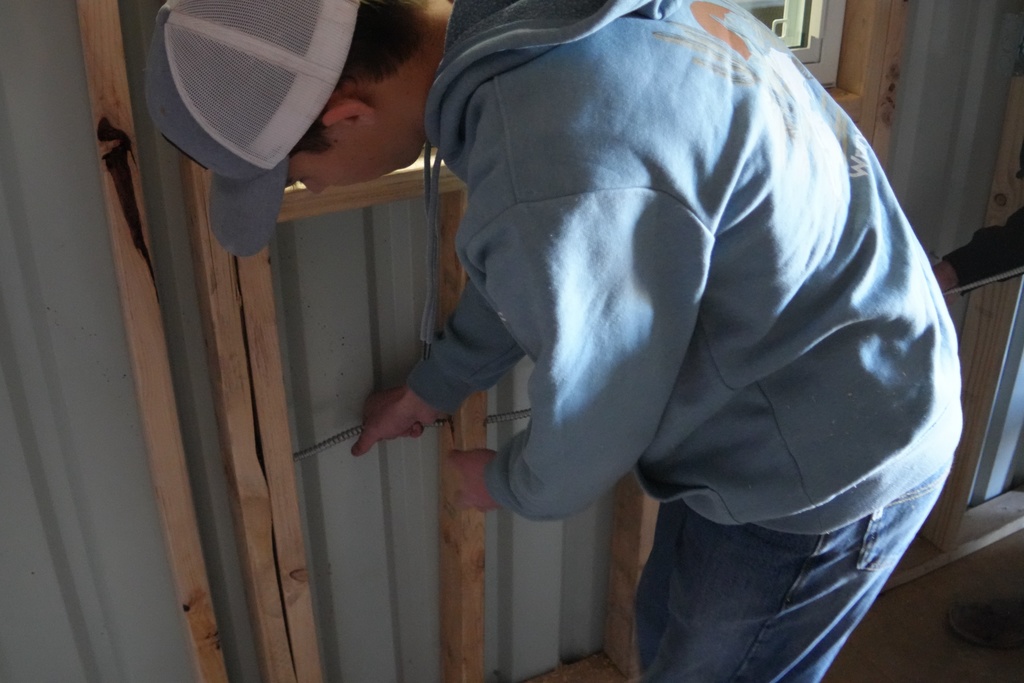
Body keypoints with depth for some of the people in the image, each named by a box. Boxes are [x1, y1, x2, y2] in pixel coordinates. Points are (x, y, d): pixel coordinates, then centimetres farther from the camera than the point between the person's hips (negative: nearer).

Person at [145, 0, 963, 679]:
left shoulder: (568, 179, -38)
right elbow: (526, 275, 8)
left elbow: (593, 431, -21)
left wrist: (506, 484, 2)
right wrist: (430, 387, 19)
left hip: (826, 470, -8)